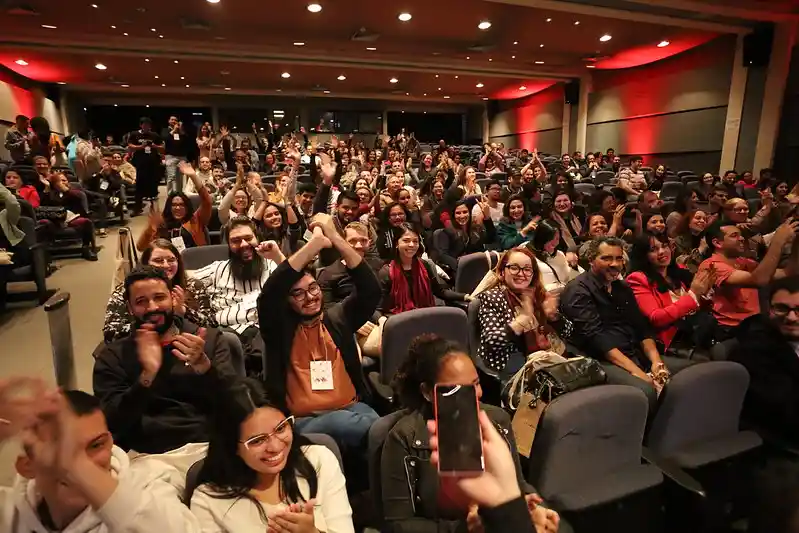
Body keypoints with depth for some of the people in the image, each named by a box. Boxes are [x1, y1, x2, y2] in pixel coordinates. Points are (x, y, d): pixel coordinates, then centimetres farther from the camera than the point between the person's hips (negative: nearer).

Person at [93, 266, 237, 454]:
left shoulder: (210, 339, 6)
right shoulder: (112, 356, 6)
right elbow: (113, 424, -4)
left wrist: (203, 364, -18)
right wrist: (148, 375, -18)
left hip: (210, 445, 0)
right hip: (151, 454, 0)